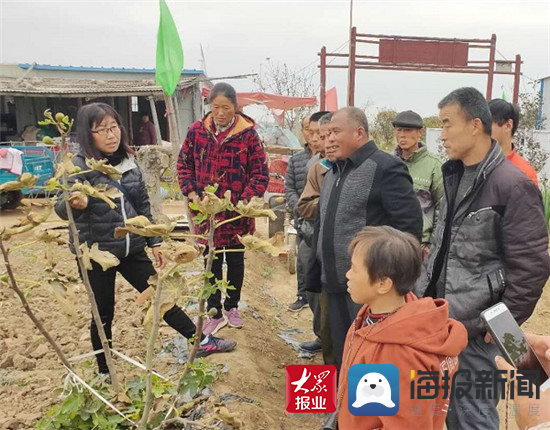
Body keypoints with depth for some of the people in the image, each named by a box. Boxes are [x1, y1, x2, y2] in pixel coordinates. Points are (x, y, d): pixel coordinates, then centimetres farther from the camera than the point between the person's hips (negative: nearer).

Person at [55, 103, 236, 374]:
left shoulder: (128, 162, 3)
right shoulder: (80, 165, -12)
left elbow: (143, 206, 10)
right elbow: (60, 208, -21)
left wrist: (154, 242, 11)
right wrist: (74, 204, -44)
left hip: (132, 248, 4)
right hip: (96, 252, -4)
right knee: (104, 313, 9)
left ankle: (202, 342, 24)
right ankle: (104, 373, 29)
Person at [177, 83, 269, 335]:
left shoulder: (248, 134, -10)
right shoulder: (197, 131, -3)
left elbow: (260, 173, -8)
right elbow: (184, 164, 7)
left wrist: (247, 199, -20)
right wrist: (190, 192, -7)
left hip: (237, 213, -1)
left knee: (235, 260, 16)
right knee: (211, 262, 12)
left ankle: (231, 307, 37)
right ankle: (215, 313, 27)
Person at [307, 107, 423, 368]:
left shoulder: (386, 167, -11)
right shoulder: (333, 172, 16)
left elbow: (410, 223, -16)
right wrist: (314, 276, 18)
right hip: (335, 285, 8)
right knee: (342, 355, 18)